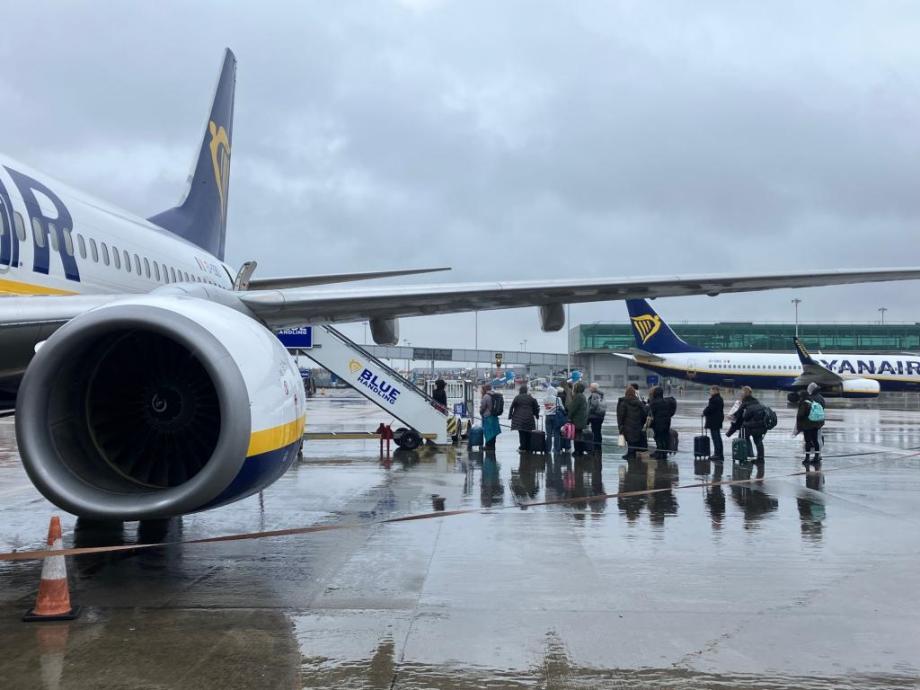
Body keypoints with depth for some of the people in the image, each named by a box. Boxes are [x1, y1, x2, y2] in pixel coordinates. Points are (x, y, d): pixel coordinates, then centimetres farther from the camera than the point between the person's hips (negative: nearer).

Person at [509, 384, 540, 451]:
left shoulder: (517, 397, -3)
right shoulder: (531, 398, 7)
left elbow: (511, 407, -3)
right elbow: (536, 407, 13)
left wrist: (510, 416, 6)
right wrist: (537, 415, 26)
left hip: (519, 418, -3)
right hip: (529, 418, 3)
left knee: (521, 433, -2)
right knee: (528, 433, 9)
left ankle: (522, 447, -5)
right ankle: (528, 447, 12)